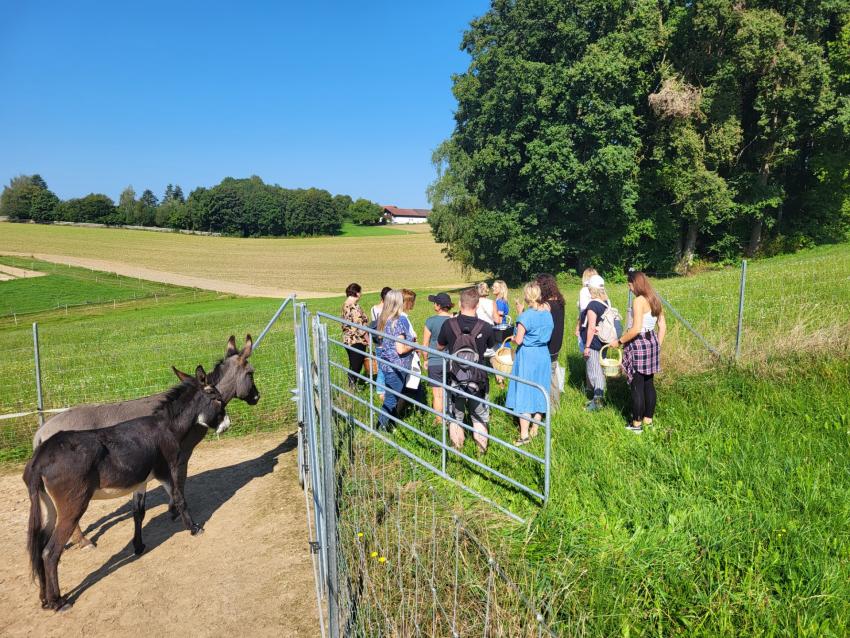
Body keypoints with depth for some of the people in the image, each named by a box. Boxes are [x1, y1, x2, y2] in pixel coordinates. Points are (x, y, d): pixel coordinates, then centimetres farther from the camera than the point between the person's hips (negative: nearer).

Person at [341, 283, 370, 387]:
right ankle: (353, 386, 10)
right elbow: (360, 327, -22)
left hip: (347, 339, 9)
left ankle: (351, 385, 28)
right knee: (356, 366, 3)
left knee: (353, 365, 19)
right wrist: (368, 340, -12)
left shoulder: (345, 304, 5)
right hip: (357, 341, -9)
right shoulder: (355, 307, -22)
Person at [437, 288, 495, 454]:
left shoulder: (448, 324, -13)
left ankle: (457, 448, 30)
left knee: (456, 416, 17)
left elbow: (439, 347, 3)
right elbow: (491, 347, 6)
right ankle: (481, 450, 25)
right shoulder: (485, 327, -14)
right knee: (479, 417, 16)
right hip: (477, 379, 0)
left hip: (455, 379, 1)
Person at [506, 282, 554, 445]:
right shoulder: (547, 314, 3)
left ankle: (524, 434, -1)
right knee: (539, 392, 14)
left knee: (524, 393, -1)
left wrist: (512, 338, 6)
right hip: (543, 355, 6)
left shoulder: (526, 315, -17)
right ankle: (534, 429, 24)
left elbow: (519, 340, -18)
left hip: (527, 356, -6)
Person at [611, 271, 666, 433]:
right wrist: (658, 345, 19)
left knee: (637, 386, 0)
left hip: (638, 343, -8)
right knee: (649, 384, 15)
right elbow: (663, 326, 13)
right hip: (652, 341, 8)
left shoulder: (638, 301, -16)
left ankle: (637, 424, 8)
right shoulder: (655, 300, 9)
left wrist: (619, 341, -11)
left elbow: (636, 329, -22)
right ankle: (648, 419, 25)